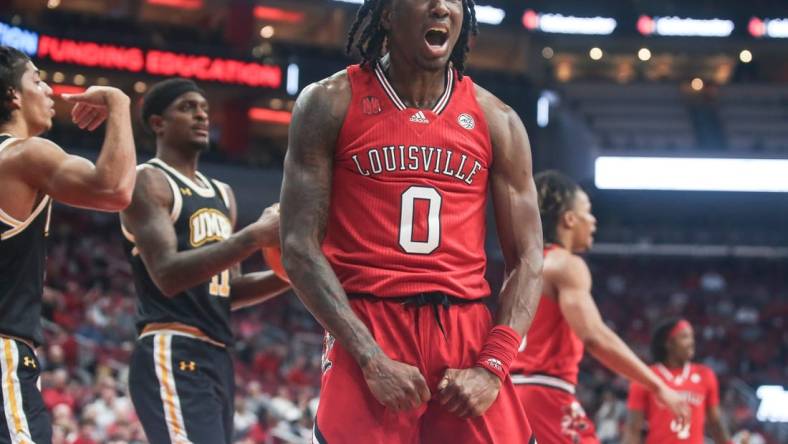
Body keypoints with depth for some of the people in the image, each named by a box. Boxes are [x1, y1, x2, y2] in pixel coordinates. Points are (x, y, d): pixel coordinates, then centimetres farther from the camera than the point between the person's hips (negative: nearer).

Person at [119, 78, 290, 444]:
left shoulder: (222, 194, 21)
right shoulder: (148, 182, -5)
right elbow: (168, 276, -19)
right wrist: (254, 237, -24)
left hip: (217, 357, 9)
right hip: (172, 356, -9)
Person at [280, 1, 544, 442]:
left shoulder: (496, 120, 9)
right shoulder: (331, 104, 2)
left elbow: (527, 261, 8)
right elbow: (299, 246, -4)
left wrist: (492, 367, -7)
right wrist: (371, 357, -14)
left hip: (469, 337, 2)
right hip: (366, 334, -2)